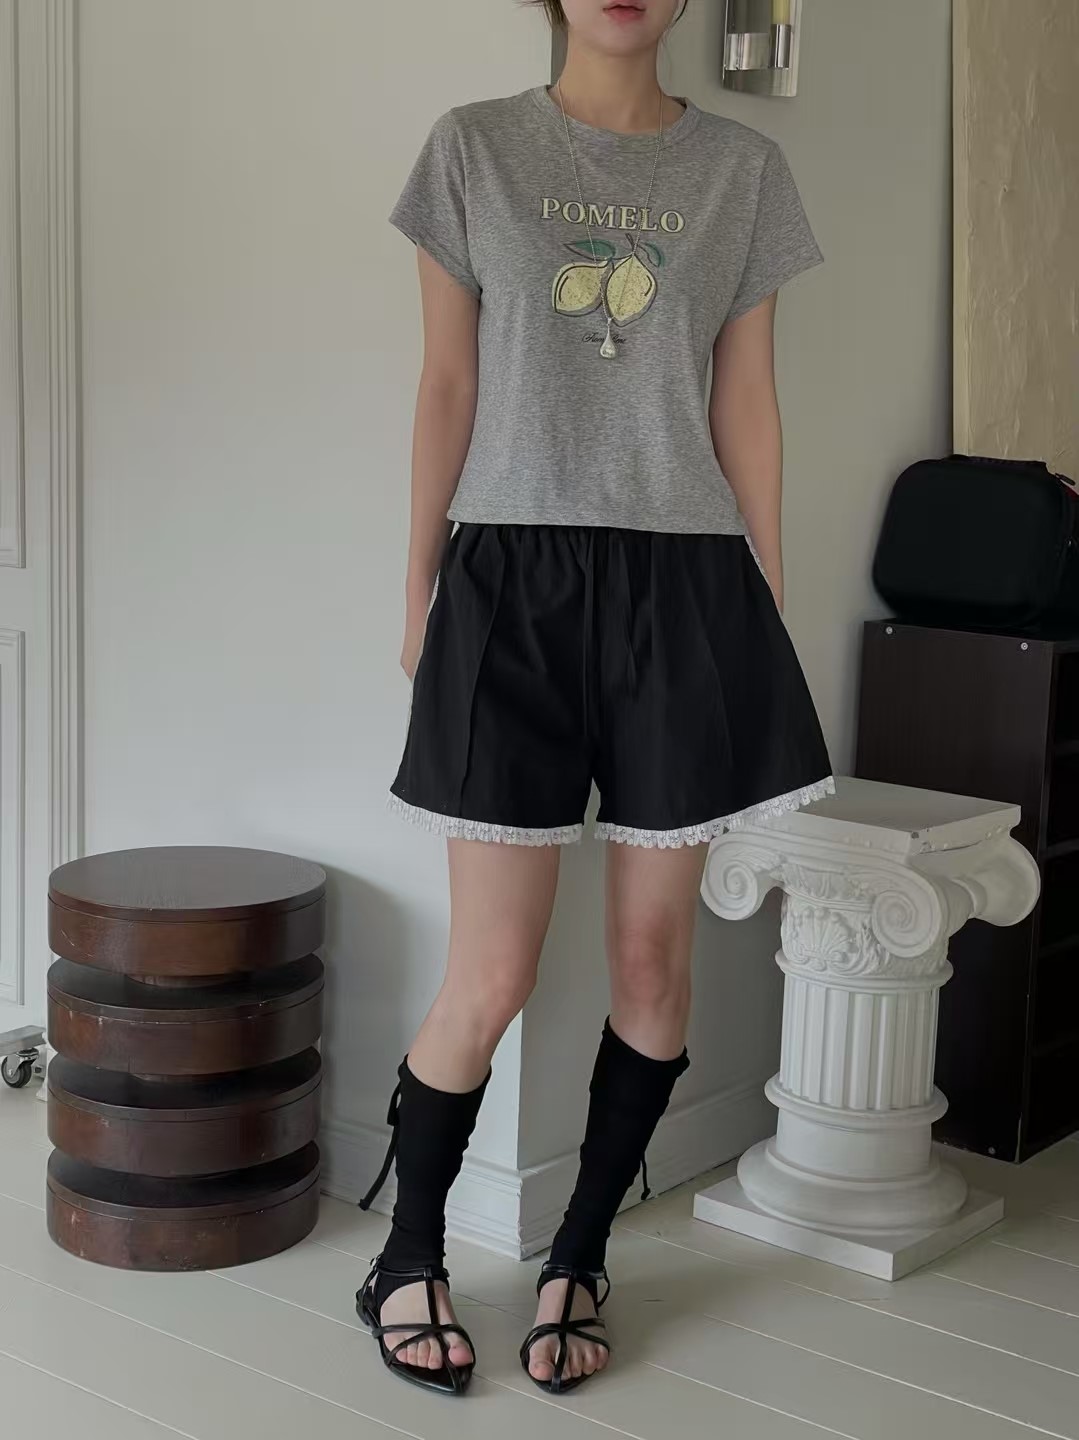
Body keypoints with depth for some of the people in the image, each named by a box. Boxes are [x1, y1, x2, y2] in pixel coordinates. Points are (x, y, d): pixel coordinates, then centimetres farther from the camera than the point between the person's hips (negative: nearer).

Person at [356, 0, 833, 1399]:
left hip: (681, 586, 2)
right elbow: (447, 385, 5)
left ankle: (578, 1263, 24)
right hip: (513, 578, -2)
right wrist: (419, 587, 3)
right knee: (492, 973, -2)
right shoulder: (475, 147, 6)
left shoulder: (742, 168, 9)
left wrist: (767, 601, 8)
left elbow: (745, 400, 10)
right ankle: (407, 1256, 22)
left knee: (653, 954, 5)